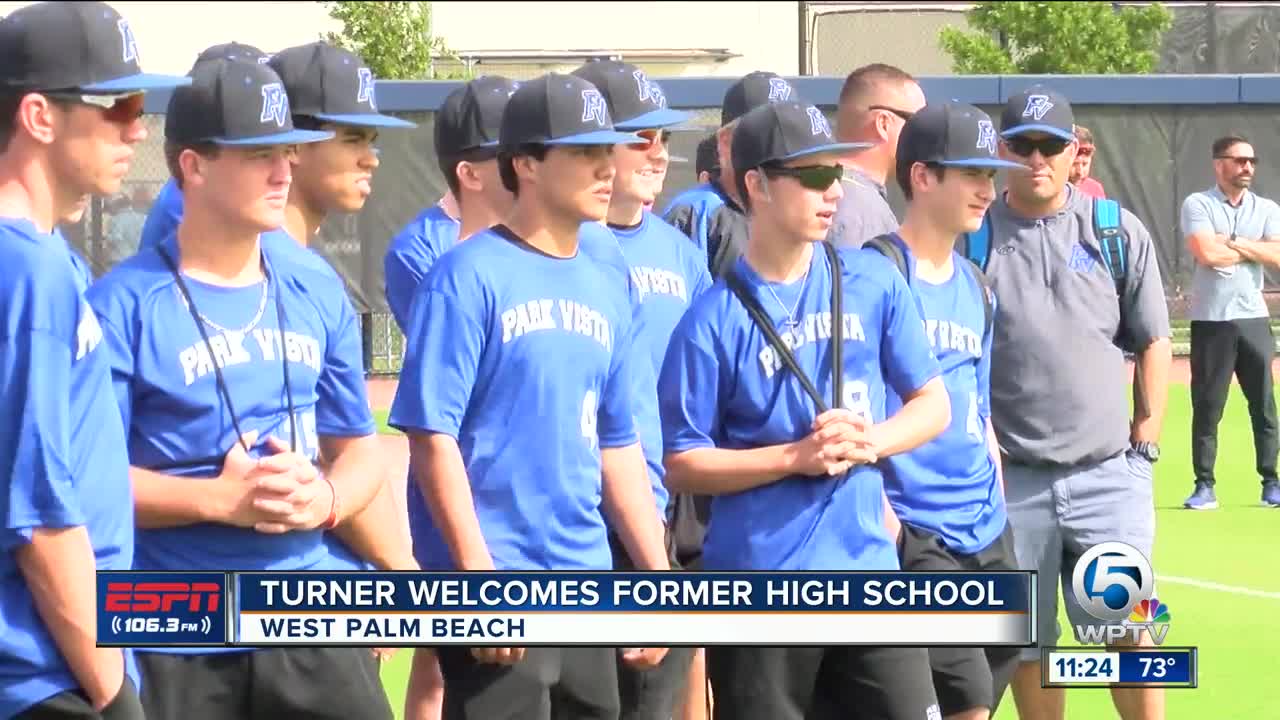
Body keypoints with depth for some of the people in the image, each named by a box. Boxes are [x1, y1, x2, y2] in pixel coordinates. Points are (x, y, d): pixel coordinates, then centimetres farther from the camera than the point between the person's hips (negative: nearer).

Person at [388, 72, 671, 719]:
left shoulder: (609, 281, 13)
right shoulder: (470, 276, -8)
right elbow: (432, 435, -12)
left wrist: (659, 576, 16)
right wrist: (479, 572, -18)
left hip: (588, 591, 7)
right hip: (495, 589, -7)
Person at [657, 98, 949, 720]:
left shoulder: (874, 282, 5)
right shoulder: (714, 319, -6)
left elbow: (932, 405, 11)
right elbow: (681, 464, -5)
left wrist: (869, 442, -8)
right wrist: (797, 457, -15)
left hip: (869, 570, 3)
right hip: (759, 594, -3)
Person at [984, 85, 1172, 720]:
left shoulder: (1120, 232, 5)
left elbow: (1153, 344, 10)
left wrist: (1145, 446, 4)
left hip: (1108, 474, 0)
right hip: (1009, 478, 0)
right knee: (1025, 645, 6)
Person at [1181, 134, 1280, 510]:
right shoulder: (1198, 205, -2)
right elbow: (1207, 254, -17)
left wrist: (1231, 242, -10)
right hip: (1211, 320, -3)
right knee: (1207, 406, -1)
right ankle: (1205, 486, 4)